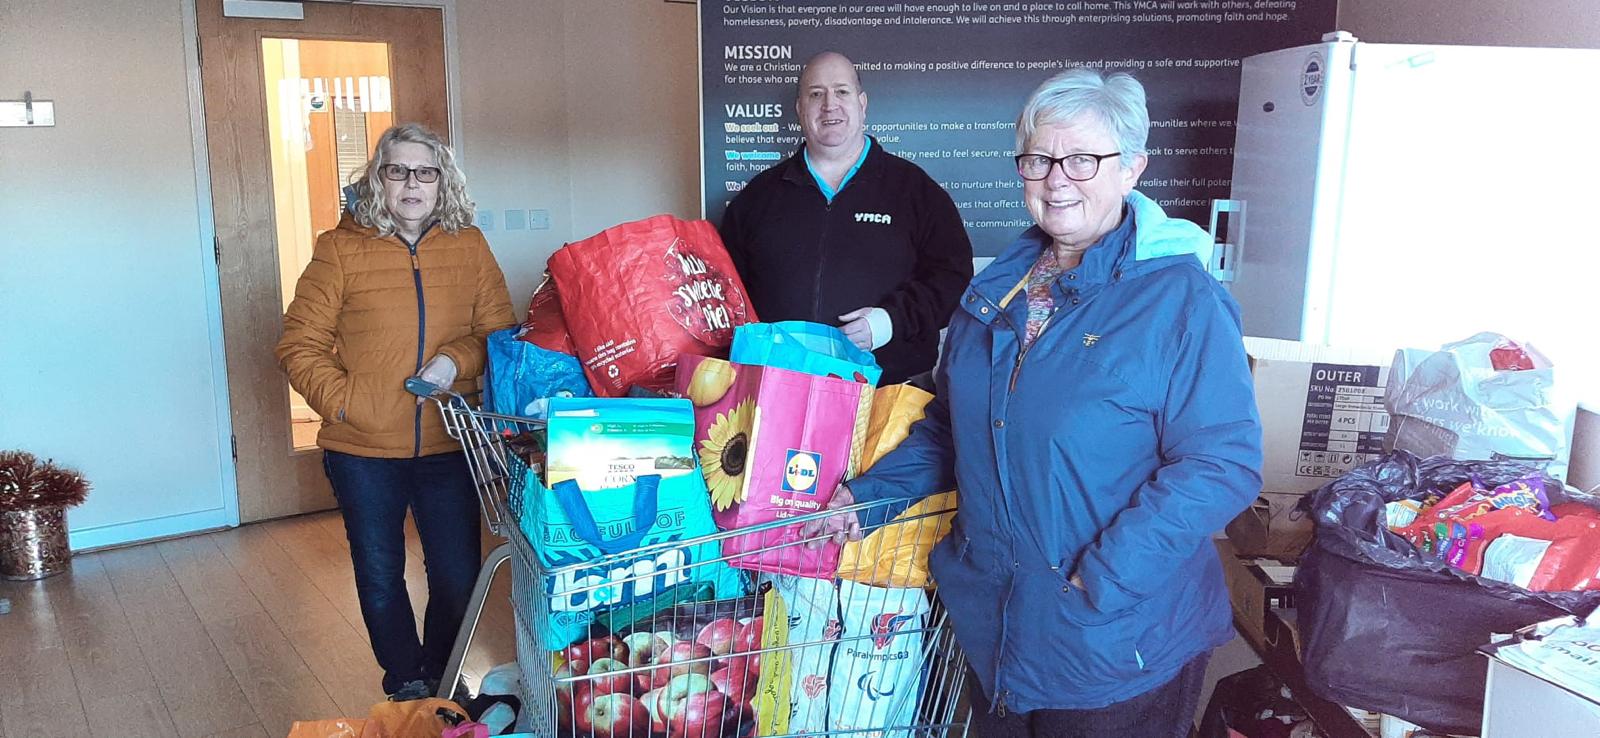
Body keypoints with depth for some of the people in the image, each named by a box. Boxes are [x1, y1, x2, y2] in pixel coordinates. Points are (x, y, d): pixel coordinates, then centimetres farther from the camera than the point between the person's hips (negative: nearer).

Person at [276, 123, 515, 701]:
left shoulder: (469, 247, 1)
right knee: (380, 578, 14)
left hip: (448, 446, 1)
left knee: (458, 576, 9)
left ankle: (441, 678, 35)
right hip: (363, 451, -1)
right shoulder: (340, 250, -5)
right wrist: (340, 401, -17)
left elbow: (500, 332, 3)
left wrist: (458, 359, -16)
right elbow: (300, 344, -4)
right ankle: (405, 683, 36)